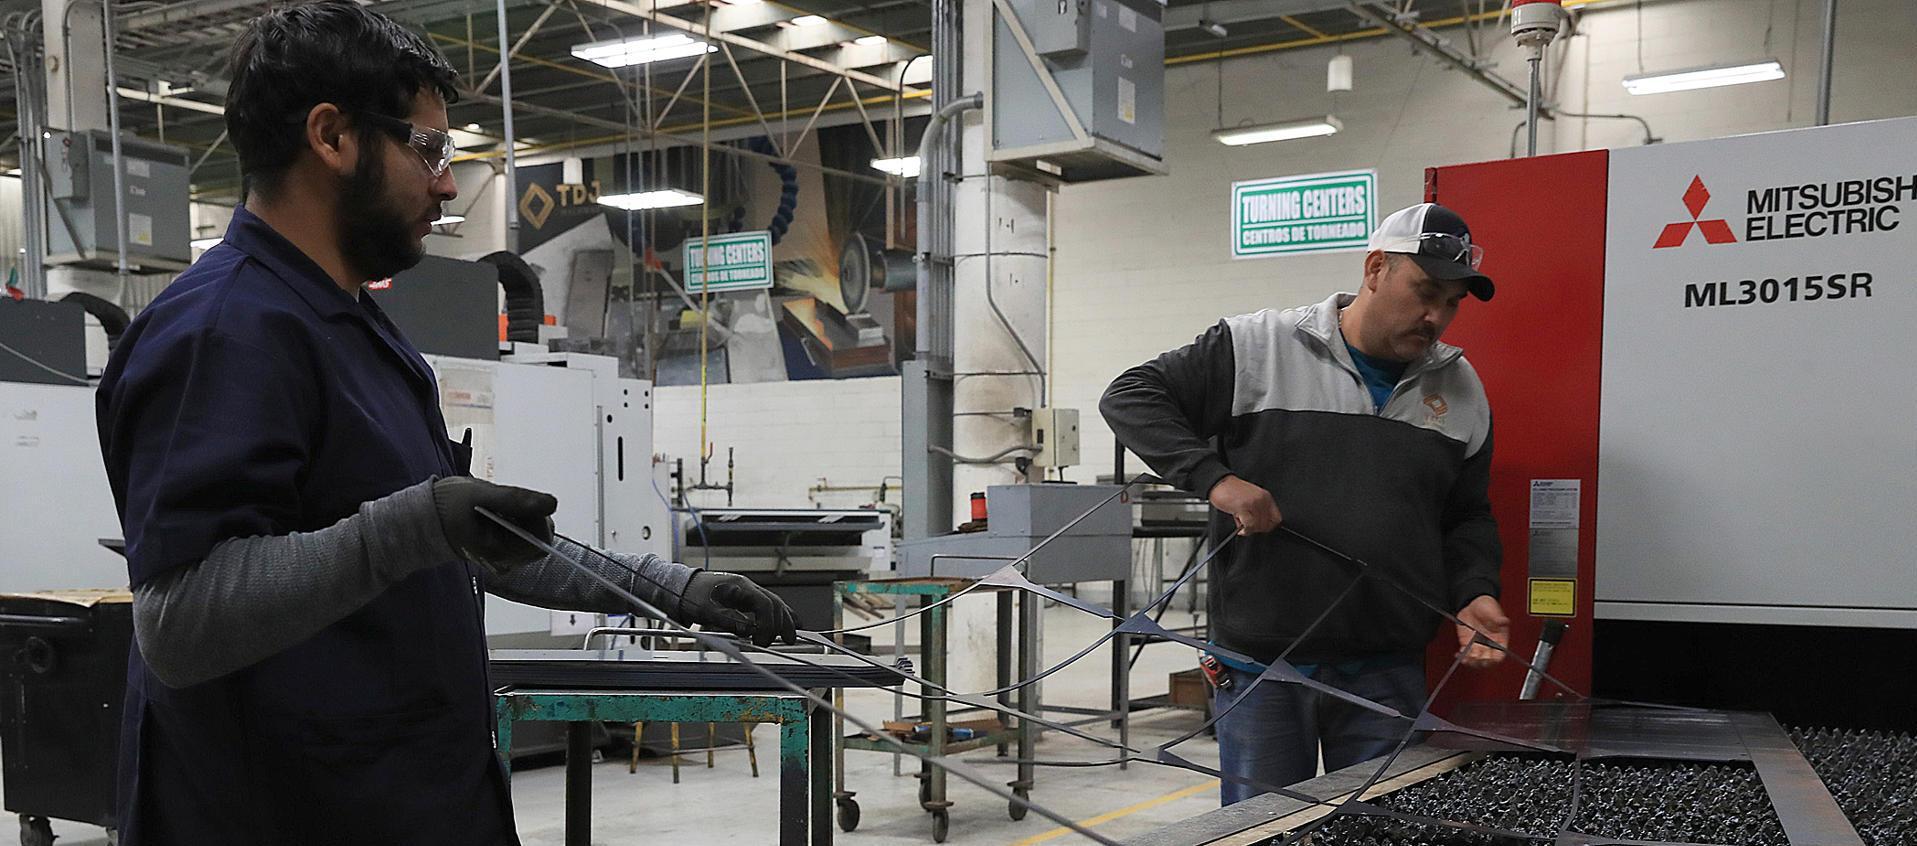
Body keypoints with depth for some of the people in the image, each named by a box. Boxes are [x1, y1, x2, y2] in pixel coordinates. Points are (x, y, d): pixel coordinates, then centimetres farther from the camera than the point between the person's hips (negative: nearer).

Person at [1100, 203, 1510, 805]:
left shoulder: (1462, 390, 9)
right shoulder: (1256, 347, -5)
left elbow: (1467, 517, 18)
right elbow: (1131, 398, -5)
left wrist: (1473, 594, -1)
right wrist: (1215, 478, -17)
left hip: (1388, 671, 4)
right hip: (1262, 665, -3)